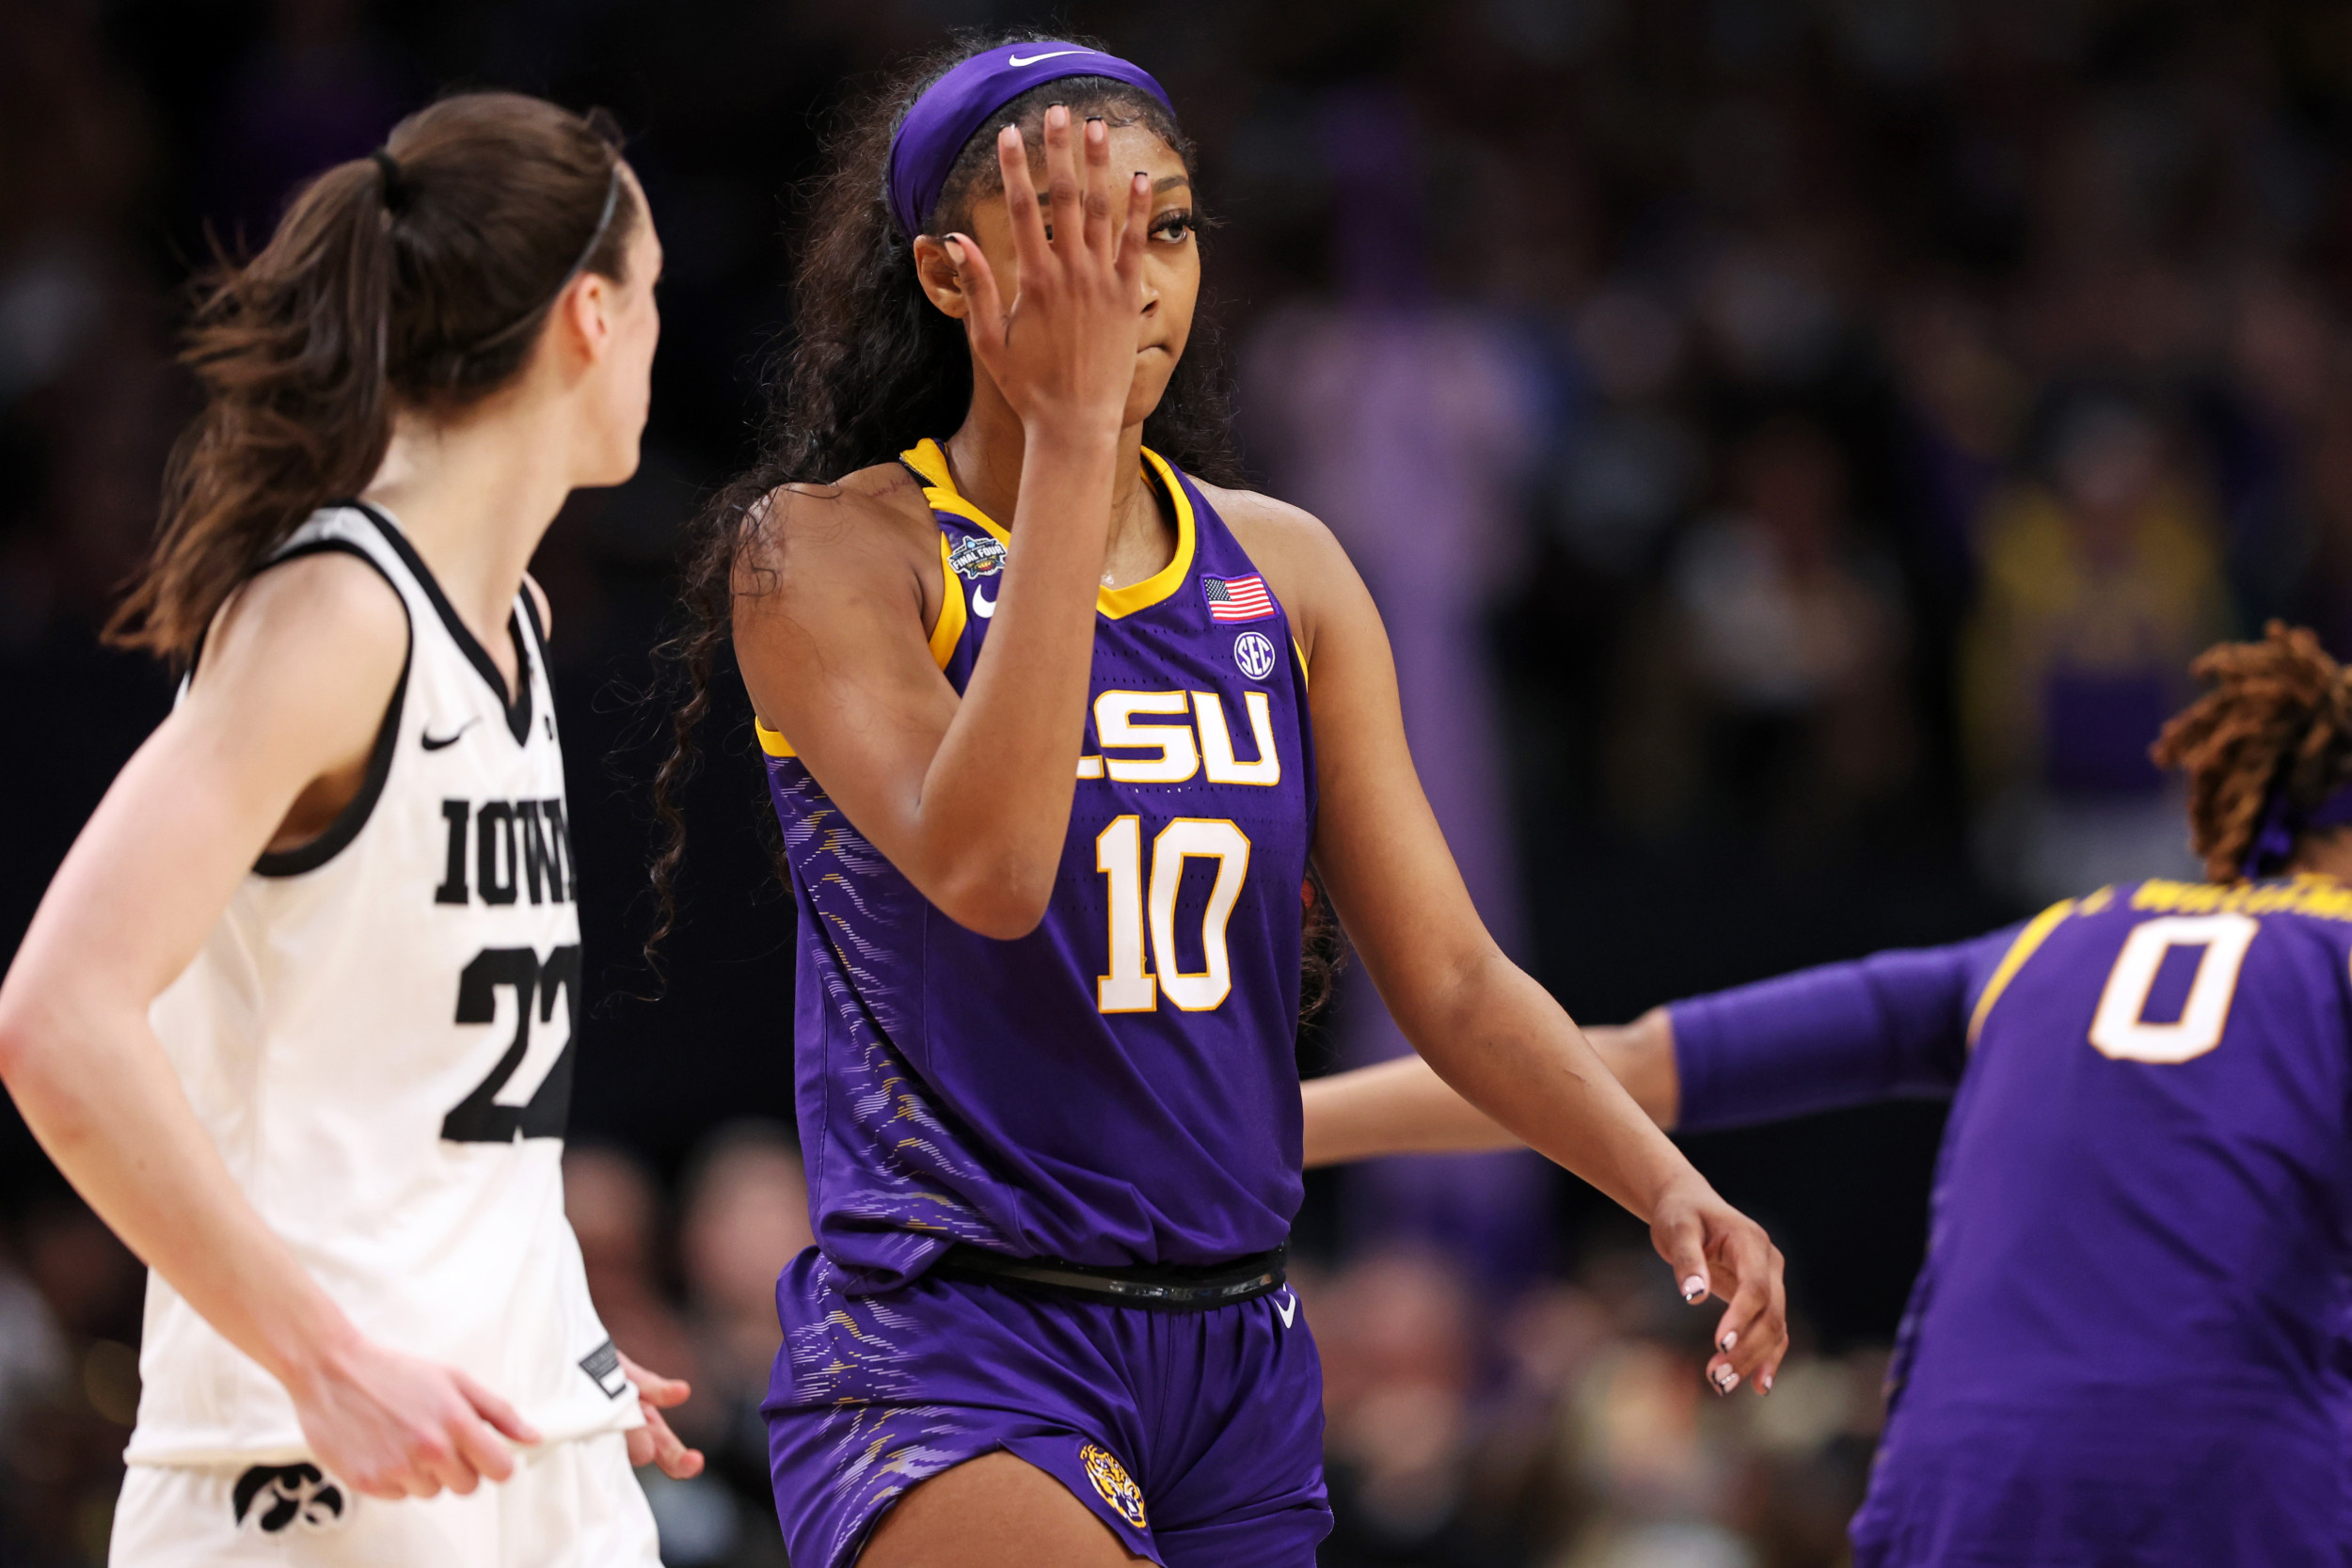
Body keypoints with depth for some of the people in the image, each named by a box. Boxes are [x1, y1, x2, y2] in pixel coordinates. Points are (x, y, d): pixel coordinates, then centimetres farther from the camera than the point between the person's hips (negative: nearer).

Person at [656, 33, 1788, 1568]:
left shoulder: (1282, 571, 10)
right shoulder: (829, 551, -6)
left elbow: (1447, 972, 9)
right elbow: (983, 865, -24)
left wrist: (1665, 1182, -8)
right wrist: (1069, 434, -23)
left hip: (1239, 1361, 6)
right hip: (945, 1350, -6)